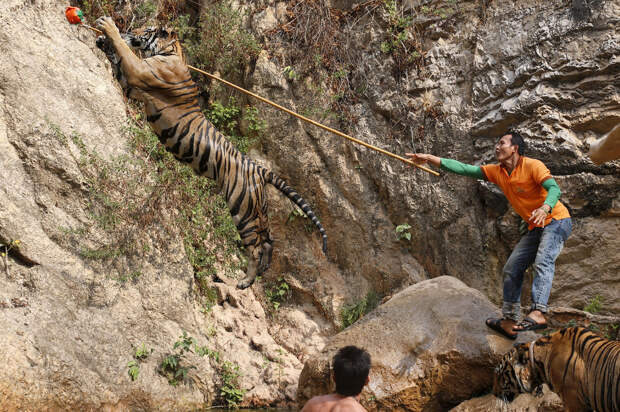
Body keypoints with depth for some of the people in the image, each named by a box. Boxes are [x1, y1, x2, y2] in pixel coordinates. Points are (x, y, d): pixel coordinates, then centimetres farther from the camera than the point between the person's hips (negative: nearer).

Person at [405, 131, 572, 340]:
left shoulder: (532, 166, -15)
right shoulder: (497, 172, 6)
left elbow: (554, 188, -26)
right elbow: (465, 169, 3)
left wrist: (545, 208, -48)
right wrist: (430, 159, -3)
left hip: (556, 220, -8)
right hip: (536, 228, 8)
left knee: (543, 262, -28)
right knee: (512, 268, 2)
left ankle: (538, 313, -42)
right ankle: (510, 319, 5)